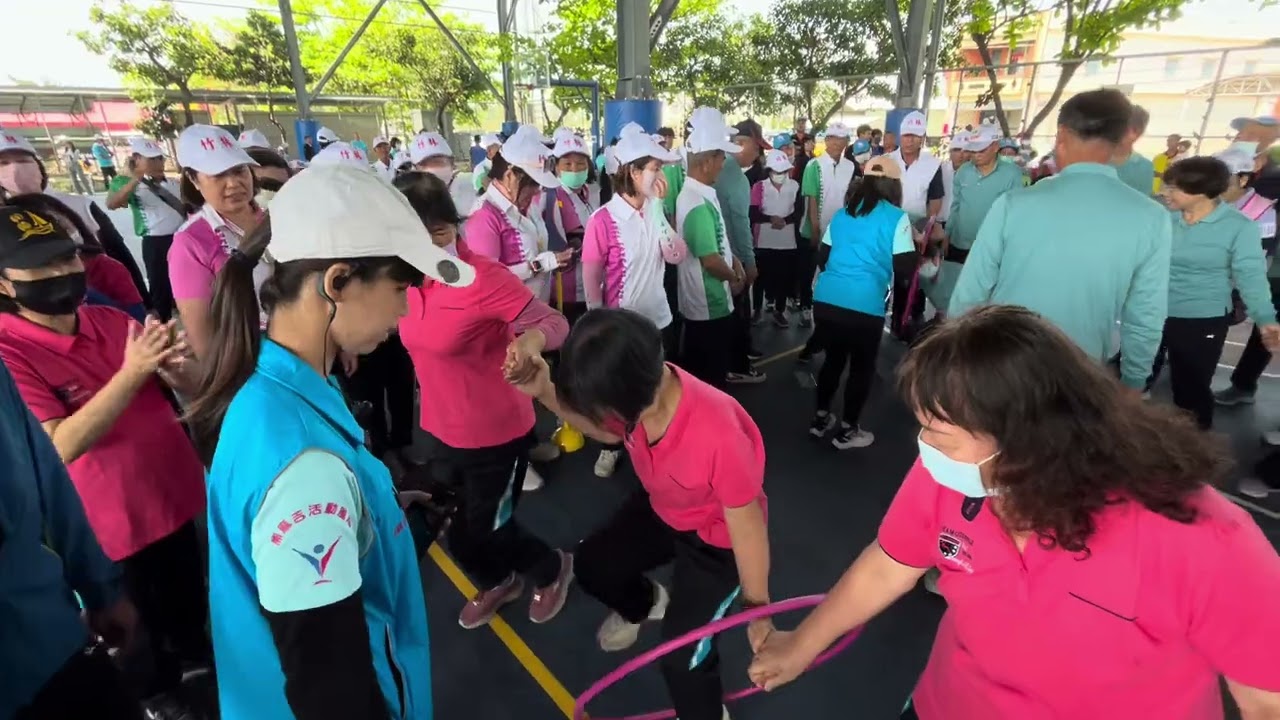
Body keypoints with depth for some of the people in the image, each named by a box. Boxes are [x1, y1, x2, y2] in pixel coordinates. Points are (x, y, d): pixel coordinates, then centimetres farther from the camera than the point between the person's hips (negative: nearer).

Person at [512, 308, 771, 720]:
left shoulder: (718, 435, -43)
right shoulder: (640, 394, -25)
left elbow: (747, 526, -27)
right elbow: (604, 429, 0)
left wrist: (757, 609, -12)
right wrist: (545, 392, -17)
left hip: (718, 534, -6)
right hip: (663, 509, 6)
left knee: (682, 654, -8)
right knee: (592, 565, 14)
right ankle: (644, 604, 48)